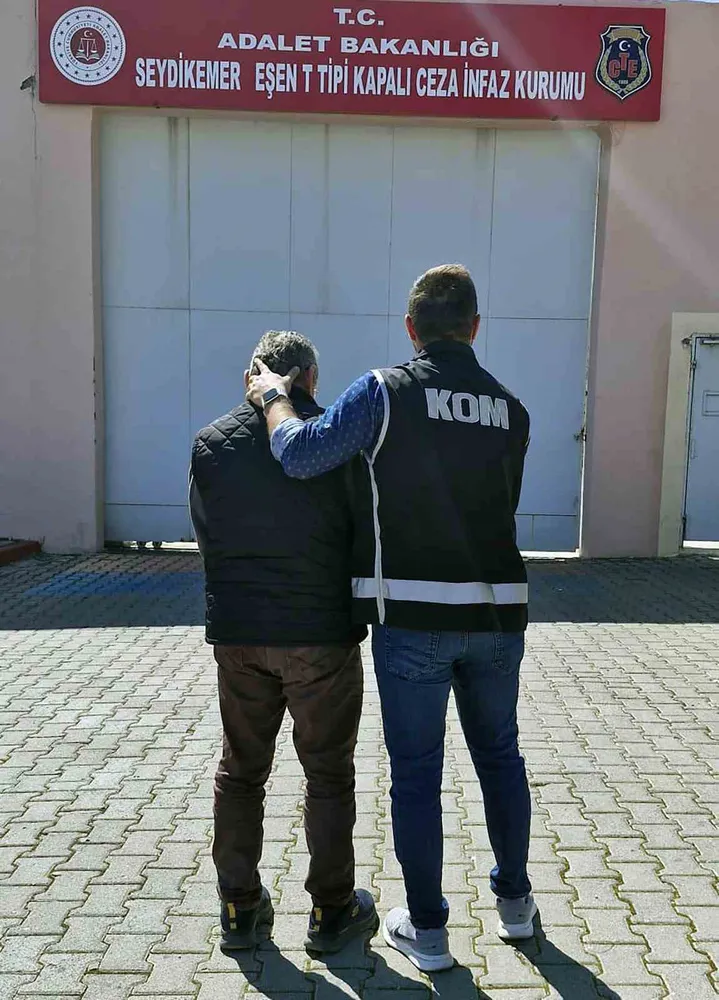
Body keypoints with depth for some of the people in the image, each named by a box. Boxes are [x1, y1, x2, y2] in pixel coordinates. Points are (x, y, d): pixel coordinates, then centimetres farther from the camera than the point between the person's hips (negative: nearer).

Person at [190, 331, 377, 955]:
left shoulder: (211, 442, 1)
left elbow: (205, 530, 6)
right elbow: (364, 528, -2)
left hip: (235, 632, 3)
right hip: (321, 631, -3)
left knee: (240, 770, 17)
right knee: (328, 774, 11)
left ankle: (239, 909, 27)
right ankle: (332, 913, 22)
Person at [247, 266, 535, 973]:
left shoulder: (387, 390, -9)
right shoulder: (512, 411, 5)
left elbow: (301, 455, -15)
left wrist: (274, 397, 3)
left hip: (413, 616, -4)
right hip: (498, 610, 4)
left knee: (416, 772, 10)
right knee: (499, 755, 22)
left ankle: (426, 929, 23)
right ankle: (514, 900, 36)